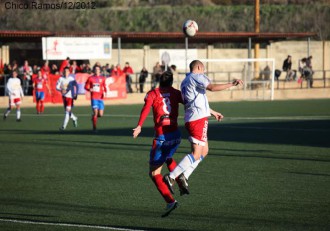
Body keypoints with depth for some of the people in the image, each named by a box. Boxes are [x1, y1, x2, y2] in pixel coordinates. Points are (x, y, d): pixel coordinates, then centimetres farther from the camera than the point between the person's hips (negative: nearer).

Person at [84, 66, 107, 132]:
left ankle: (94, 117, 32)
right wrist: (89, 89, -15)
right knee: (95, 112, -12)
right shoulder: (90, 78, 1)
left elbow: (104, 86, 19)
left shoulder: (102, 78, 8)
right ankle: (94, 128, -1)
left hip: (100, 97, 3)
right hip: (94, 98, -3)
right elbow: (86, 86, 6)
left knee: (100, 114, -2)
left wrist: (105, 91, 0)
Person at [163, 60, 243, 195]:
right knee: (196, 154, -12)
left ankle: (184, 177, 8)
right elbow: (212, 87, -21)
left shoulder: (185, 82, 25)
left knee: (204, 151, 17)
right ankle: (171, 177, -18)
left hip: (190, 119, 10)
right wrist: (231, 84, -18)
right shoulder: (197, 77, -3)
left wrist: (213, 113, 44)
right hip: (198, 119, -10)